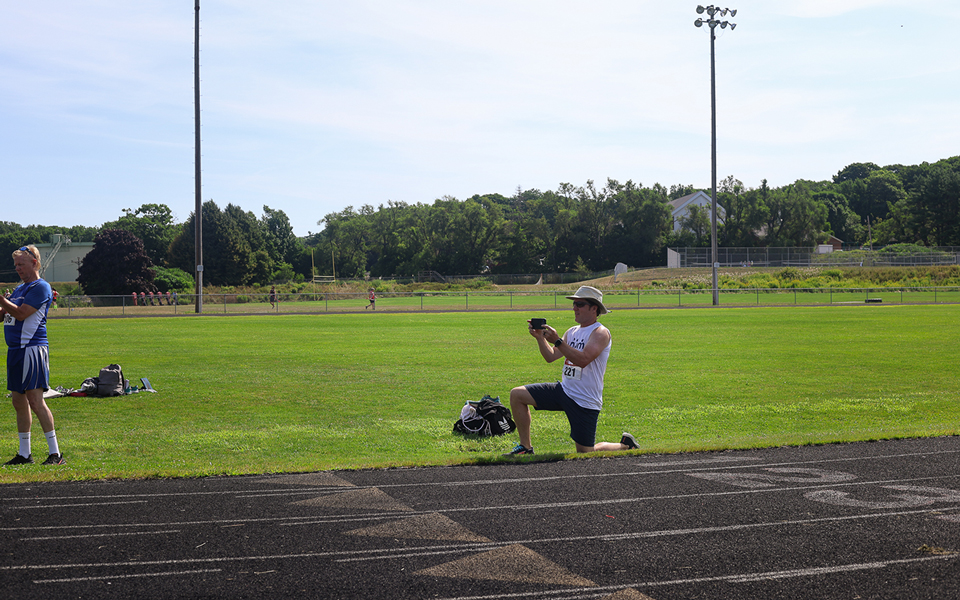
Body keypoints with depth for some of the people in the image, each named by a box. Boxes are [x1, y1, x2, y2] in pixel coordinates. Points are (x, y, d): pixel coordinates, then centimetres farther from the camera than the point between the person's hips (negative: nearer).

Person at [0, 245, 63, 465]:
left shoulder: (40, 287, -8)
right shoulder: (19, 288, 19)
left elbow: (21, 313, -17)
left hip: (32, 349, -9)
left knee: (35, 400, -13)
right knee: (19, 402, 10)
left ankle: (55, 453, -10)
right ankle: (24, 454, 17)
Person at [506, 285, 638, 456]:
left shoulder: (601, 333, -14)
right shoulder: (572, 332, 11)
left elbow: (583, 359, -28)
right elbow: (551, 357, 8)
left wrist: (557, 341, -30)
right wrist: (540, 338, -7)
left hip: (584, 402, -7)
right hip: (563, 389, 7)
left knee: (586, 453, -1)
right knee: (517, 394, -3)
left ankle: (625, 445, 26)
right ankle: (525, 447, 6)